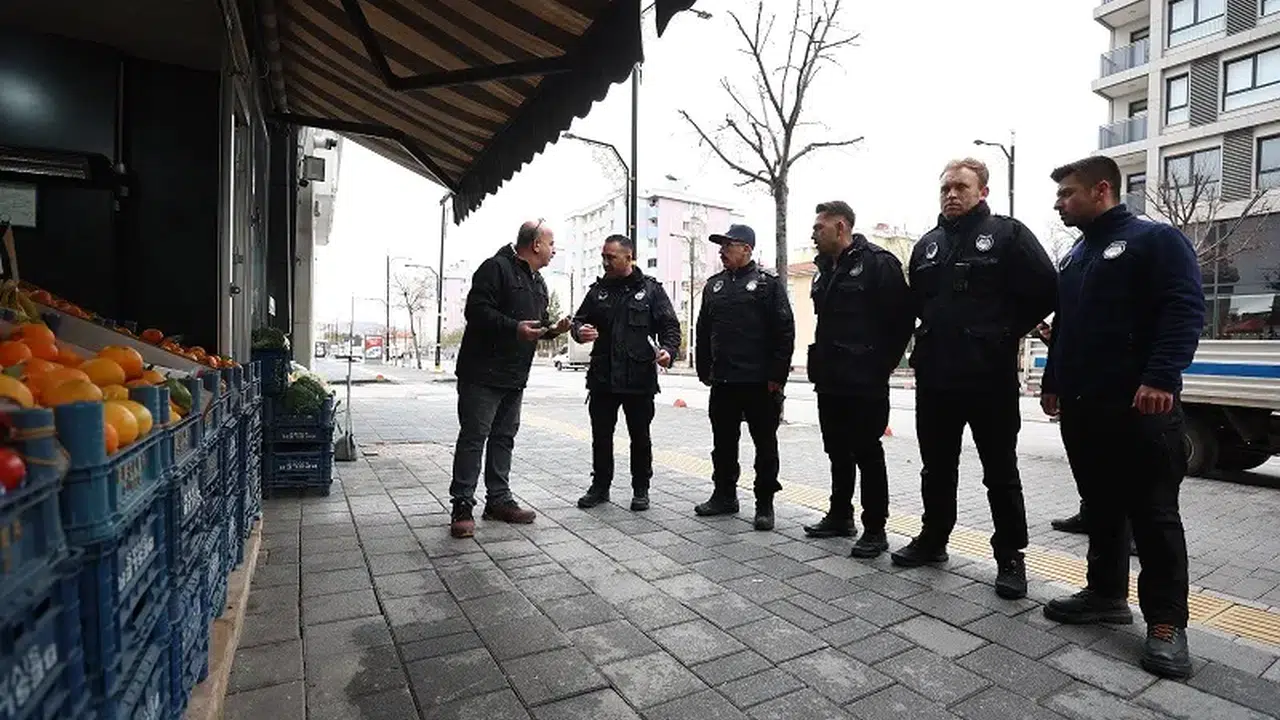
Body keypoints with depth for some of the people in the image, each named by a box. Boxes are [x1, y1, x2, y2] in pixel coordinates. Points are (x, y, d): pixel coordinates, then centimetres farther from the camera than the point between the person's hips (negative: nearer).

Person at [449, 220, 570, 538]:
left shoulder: (538, 282, 18)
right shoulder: (496, 268, -11)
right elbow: (476, 310, -19)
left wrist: (552, 329, 3)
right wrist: (514, 328, -27)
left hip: (514, 378, 9)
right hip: (483, 373, -9)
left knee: (504, 437, 13)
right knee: (473, 437, -4)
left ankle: (499, 500, 22)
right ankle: (462, 506, 3)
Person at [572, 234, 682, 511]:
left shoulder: (651, 289, 1)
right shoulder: (598, 290, 11)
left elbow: (670, 326, -1)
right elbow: (579, 320, 14)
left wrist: (668, 350, -21)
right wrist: (579, 331, -10)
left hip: (640, 379, -3)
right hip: (602, 377, 3)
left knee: (640, 438, 8)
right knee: (601, 436, 10)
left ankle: (641, 490, 23)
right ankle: (600, 486, 26)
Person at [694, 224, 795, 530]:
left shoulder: (768, 283, -3)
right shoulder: (714, 285, 14)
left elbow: (784, 332, -8)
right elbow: (703, 331, 16)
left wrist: (777, 376, -12)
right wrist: (704, 370, 12)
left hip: (760, 382, -5)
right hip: (722, 381, 5)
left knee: (765, 444, 5)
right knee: (723, 443, 13)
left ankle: (764, 503, 16)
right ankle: (724, 495, 28)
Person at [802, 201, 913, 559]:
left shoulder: (877, 262, -11)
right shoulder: (825, 269, 15)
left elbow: (903, 316, -13)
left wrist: (882, 365, -9)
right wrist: (821, 363, 13)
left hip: (864, 382, -8)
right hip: (829, 381, 8)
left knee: (867, 454, 1)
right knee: (838, 452, 16)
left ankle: (875, 529, 14)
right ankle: (840, 516, 30)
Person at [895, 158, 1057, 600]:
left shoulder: (1007, 234, -3)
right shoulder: (927, 245, 13)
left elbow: (1046, 290, -7)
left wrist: (1007, 333, -2)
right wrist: (927, 343, 13)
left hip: (990, 377, -5)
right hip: (935, 376, 5)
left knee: (1001, 472, 6)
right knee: (937, 467, 15)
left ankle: (1010, 557, 19)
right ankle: (933, 539, 30)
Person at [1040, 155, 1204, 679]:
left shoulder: (1155, 239, -3)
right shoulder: (1075, 257, 20)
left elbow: (1185, 311, -14)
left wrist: (1160, 377, -24)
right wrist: (1052, 383, 19)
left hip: (1140, 405, -7)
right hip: (1082, 406, 8)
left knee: (1153, 514, -1)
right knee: (1100, 507, 13)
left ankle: (1166, 622, 8)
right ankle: (1106, 594, 24)